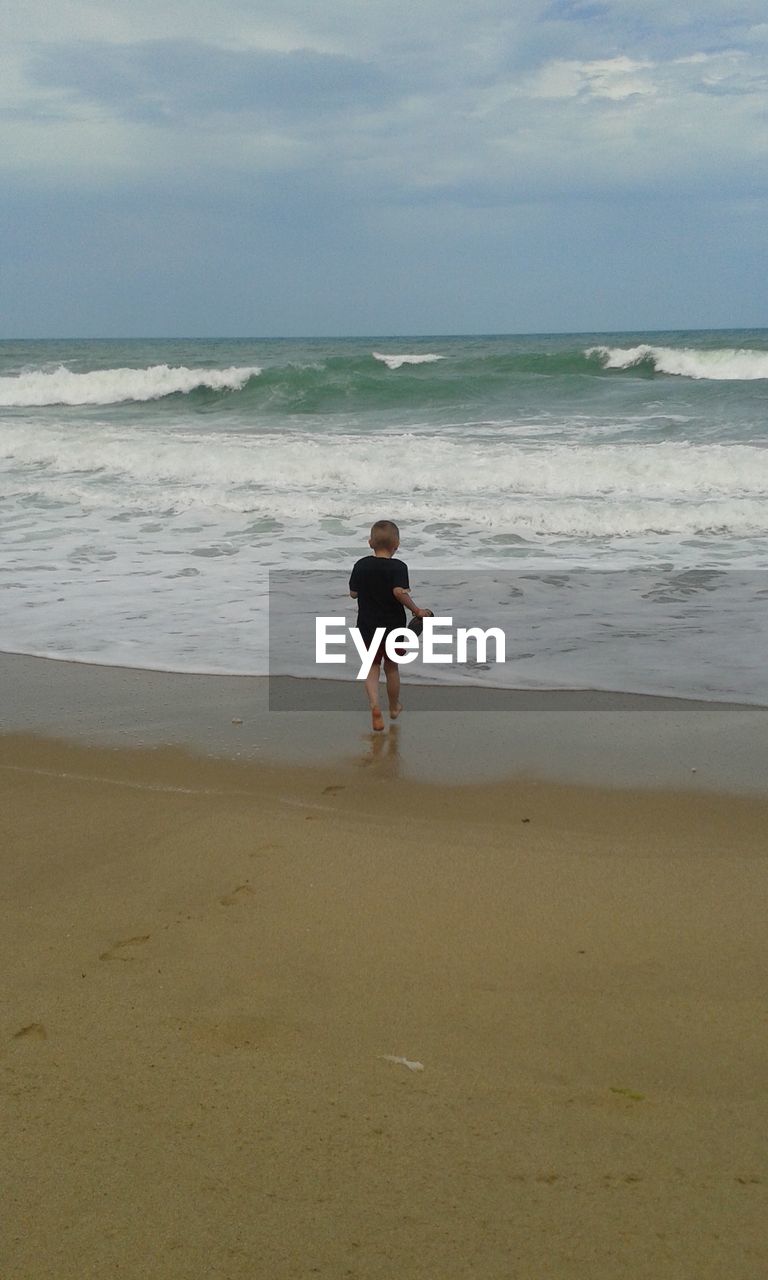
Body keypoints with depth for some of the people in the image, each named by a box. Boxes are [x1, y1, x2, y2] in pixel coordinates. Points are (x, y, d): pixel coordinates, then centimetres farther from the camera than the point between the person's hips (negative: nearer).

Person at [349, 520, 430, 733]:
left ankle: (374, 705, -11)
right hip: (393, 626, -1)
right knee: (392, 667, 17)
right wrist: (417, 610, -17)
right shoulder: (398, 567, -14)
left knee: (372, 666, 13)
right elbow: (399, 592, -29)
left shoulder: (361, 565, -3)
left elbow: (353, 593, 2)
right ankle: (394, 707, 34)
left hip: (367, 626, 2)